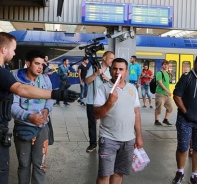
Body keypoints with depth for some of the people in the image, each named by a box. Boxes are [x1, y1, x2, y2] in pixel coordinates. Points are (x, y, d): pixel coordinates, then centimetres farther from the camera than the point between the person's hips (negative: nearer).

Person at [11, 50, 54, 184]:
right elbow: (12, 106, -18)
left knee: (40, 163, 7)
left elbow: (50, 98, 8)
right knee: (24, 163, 14)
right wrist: (29, 116, -33)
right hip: (22, 128, -2)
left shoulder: (45, 79, 2)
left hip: (42, 127, 2)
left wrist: (47, 110, -14)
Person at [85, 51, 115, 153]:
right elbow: (87, 81, -9)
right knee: (92, 123, 7)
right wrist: (96, 73, -20)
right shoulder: (94, 67, -2)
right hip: (92, 101, -1)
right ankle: (93, 143, 19)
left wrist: (108, 79, -13)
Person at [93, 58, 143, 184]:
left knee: (119, 173, 14)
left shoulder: (133, 88, 8)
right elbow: (97, 115, -12)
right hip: (109, 139, -4)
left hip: (128, 139, 4)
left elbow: (136, 113, 12)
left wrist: (139, 136, 10)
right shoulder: (103, 88, -7)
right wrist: (110, 102, -28)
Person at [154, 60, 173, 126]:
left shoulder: (167, 74, 16)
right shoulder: (159, 73, -9)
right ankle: (156, 121, 9)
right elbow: (160, 83, -19)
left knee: (170, 107, 9)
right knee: (159, 107, -4)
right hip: (160, 93, -8)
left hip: (167, 94, 8)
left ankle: (165, 120, 21)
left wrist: (168, 91, 17)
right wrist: (167, 90, -23)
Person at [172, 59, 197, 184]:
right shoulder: (187, 77, -5)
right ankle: (180, 172, 24)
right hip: (185, 120, -3)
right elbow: (177, 96, -6)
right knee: (182, 147, 4)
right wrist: (185, 112, -8)